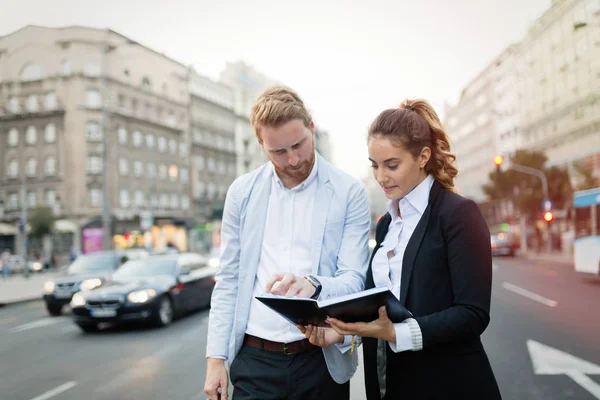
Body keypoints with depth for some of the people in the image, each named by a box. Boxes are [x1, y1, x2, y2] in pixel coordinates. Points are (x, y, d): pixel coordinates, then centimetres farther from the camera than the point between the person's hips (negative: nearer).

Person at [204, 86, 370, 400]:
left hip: (321, 359, -1)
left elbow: (354, 280, -9)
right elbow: (228, 280, 5)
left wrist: (313, 286, -29)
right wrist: (216, 356, 1)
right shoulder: (242, 192, 2)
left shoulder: (349, 192, -5)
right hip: (254, 359, 1)